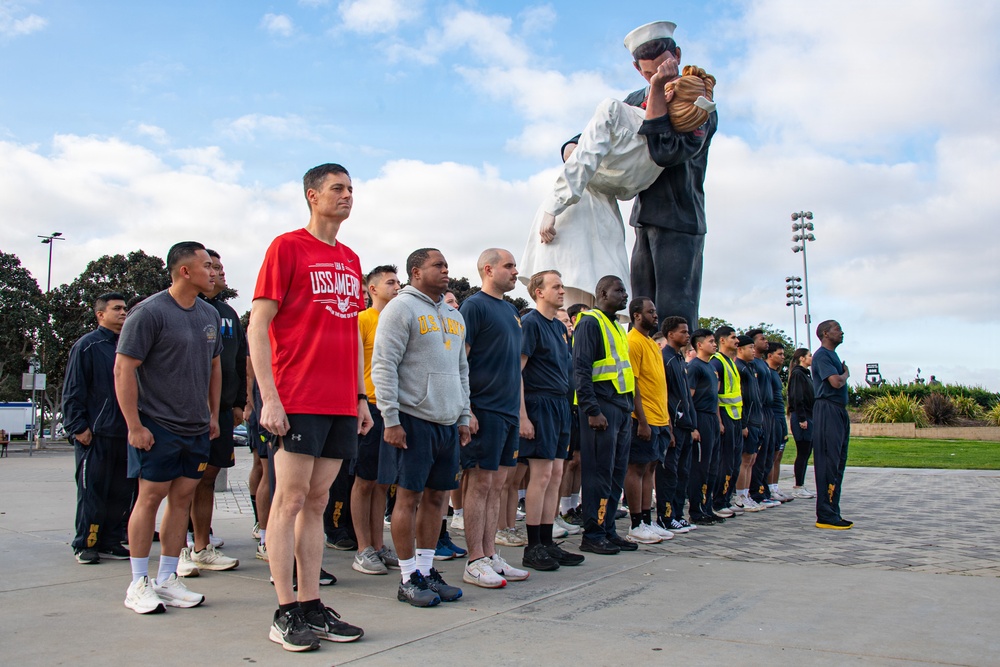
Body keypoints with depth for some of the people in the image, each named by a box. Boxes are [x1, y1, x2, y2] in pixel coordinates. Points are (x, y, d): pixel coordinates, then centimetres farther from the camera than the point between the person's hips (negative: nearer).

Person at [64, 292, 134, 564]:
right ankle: (85, 545, 8)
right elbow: (72, 391, -6)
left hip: (124, 433, 6)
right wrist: (78, 427, -12)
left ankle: (109, 542, 16)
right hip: (95, 435, -6)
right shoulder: (86, 346, -2)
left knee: (121, 491, 7)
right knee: (92, 492, -2)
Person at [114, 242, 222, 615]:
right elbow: (123, 368, -13)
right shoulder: (149, 312, -11)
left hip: (197, 429, 7)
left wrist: (213, 414, 16)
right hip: (157, 426, -6)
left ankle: (166, 580, 16)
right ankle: (138, 584, 10)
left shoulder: (209, 314, 11)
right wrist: (134, 425, -15)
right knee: (151, 496, -1)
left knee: (183, 498, 7)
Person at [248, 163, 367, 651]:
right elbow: (257, 326, -6)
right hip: (298, 400, -6)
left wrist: (361, 397, 16)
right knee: (291, 499, -1)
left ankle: (311, 606, 17)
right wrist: (270, 397, -14)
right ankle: (286, 613, 7)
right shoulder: (287, 247, -2)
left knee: (317, 501, 10)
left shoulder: (351, 260, 17)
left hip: (342, 405, 6)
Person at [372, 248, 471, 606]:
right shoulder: (401, 308, -5)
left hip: (448, 423, 7)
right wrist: (391, 420, -16)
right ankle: (408, 578, 8)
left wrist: (464, 417, 17)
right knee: (409, 497, -1)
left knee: (436, 497, 10)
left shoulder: (454, 316, 18)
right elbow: (383, 367, -11)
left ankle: (426, 570, 20)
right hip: (413, 420, -7)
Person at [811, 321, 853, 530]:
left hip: (839, 411, 10)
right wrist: (846, 373, -2)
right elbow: (836, 382, -21)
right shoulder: (821, 355, -11)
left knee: (838, 463, 11)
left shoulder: (833, 355, 21)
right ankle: (826, 516, -8)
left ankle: (832, 513, 16)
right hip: (827, 410, -10)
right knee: (829, 464, -10)